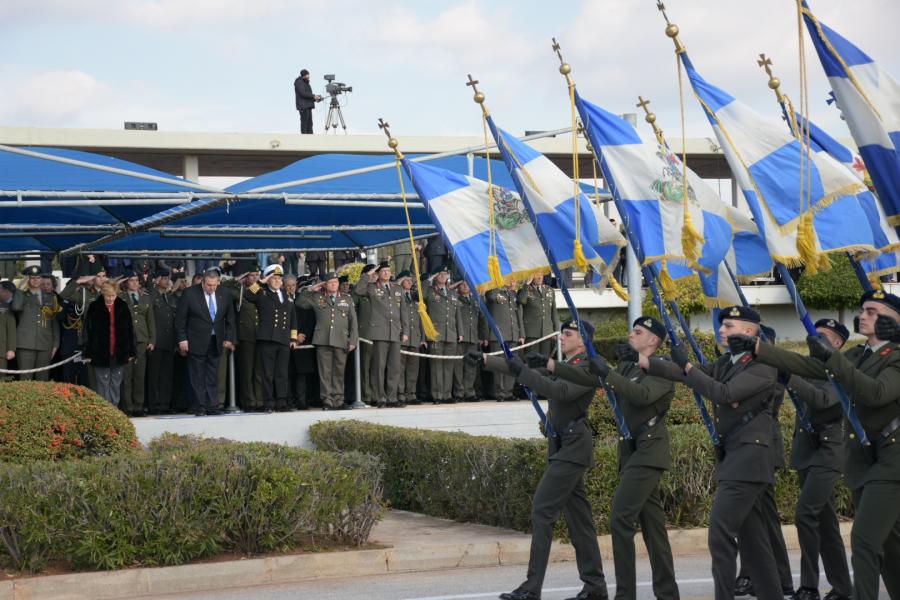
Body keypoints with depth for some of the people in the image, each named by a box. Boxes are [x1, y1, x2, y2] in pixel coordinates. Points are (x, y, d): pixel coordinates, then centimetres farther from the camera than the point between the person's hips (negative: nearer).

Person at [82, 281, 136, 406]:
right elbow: (87, 331, -3)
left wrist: (132, 352, 4)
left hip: (119, 353, 3)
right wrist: (87, 353, -7)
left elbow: (130, 330, 6)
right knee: (103, 385, 0)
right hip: (100, 353, -3)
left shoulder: (122, 306, 4)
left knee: (116, 384, 8)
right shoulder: (94, 307, -4)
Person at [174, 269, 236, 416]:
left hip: (216, 342, 3)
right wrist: (182, 339, -9)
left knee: (213, 378, 5)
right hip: (196, 342, -3)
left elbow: (230, 319, 13)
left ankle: (213, 407, 9)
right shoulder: (190, 294, -7)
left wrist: (229, 338, 6)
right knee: (197, 377, 0)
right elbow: (180, 319, -4)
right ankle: (200, 408, 4)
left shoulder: (224, 296, 4)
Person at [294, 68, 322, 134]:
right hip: (303, 106, -9)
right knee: (304, 122, -11)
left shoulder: (306, 83, 21)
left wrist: (315, 99, 8)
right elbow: (303, 93, -18)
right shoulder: (299, 82, -7)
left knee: (309, 123, 6)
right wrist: (313, 96, -15)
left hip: (308, 106, 9)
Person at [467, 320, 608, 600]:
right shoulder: (563, 366, 16)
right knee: (578, 516, 10)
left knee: (542, 509, -13)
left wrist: (522, 372, -27)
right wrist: (485, 360, 12)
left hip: (573, 447, -9)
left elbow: (562, 391, -26)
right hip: (563, 447, 9)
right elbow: (524, 370, 18)